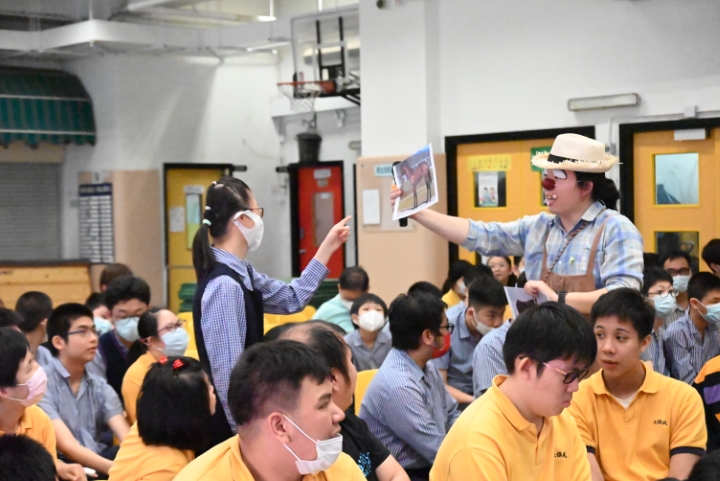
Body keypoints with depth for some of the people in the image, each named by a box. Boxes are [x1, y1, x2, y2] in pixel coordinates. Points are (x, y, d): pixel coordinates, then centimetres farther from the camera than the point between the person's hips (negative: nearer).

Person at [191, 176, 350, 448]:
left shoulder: (239, 274, 5)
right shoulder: (224, 285, -24)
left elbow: (292, 299, 17)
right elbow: (228, 373, -24)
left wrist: (328, 247, 16)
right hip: (229, 426, -9)